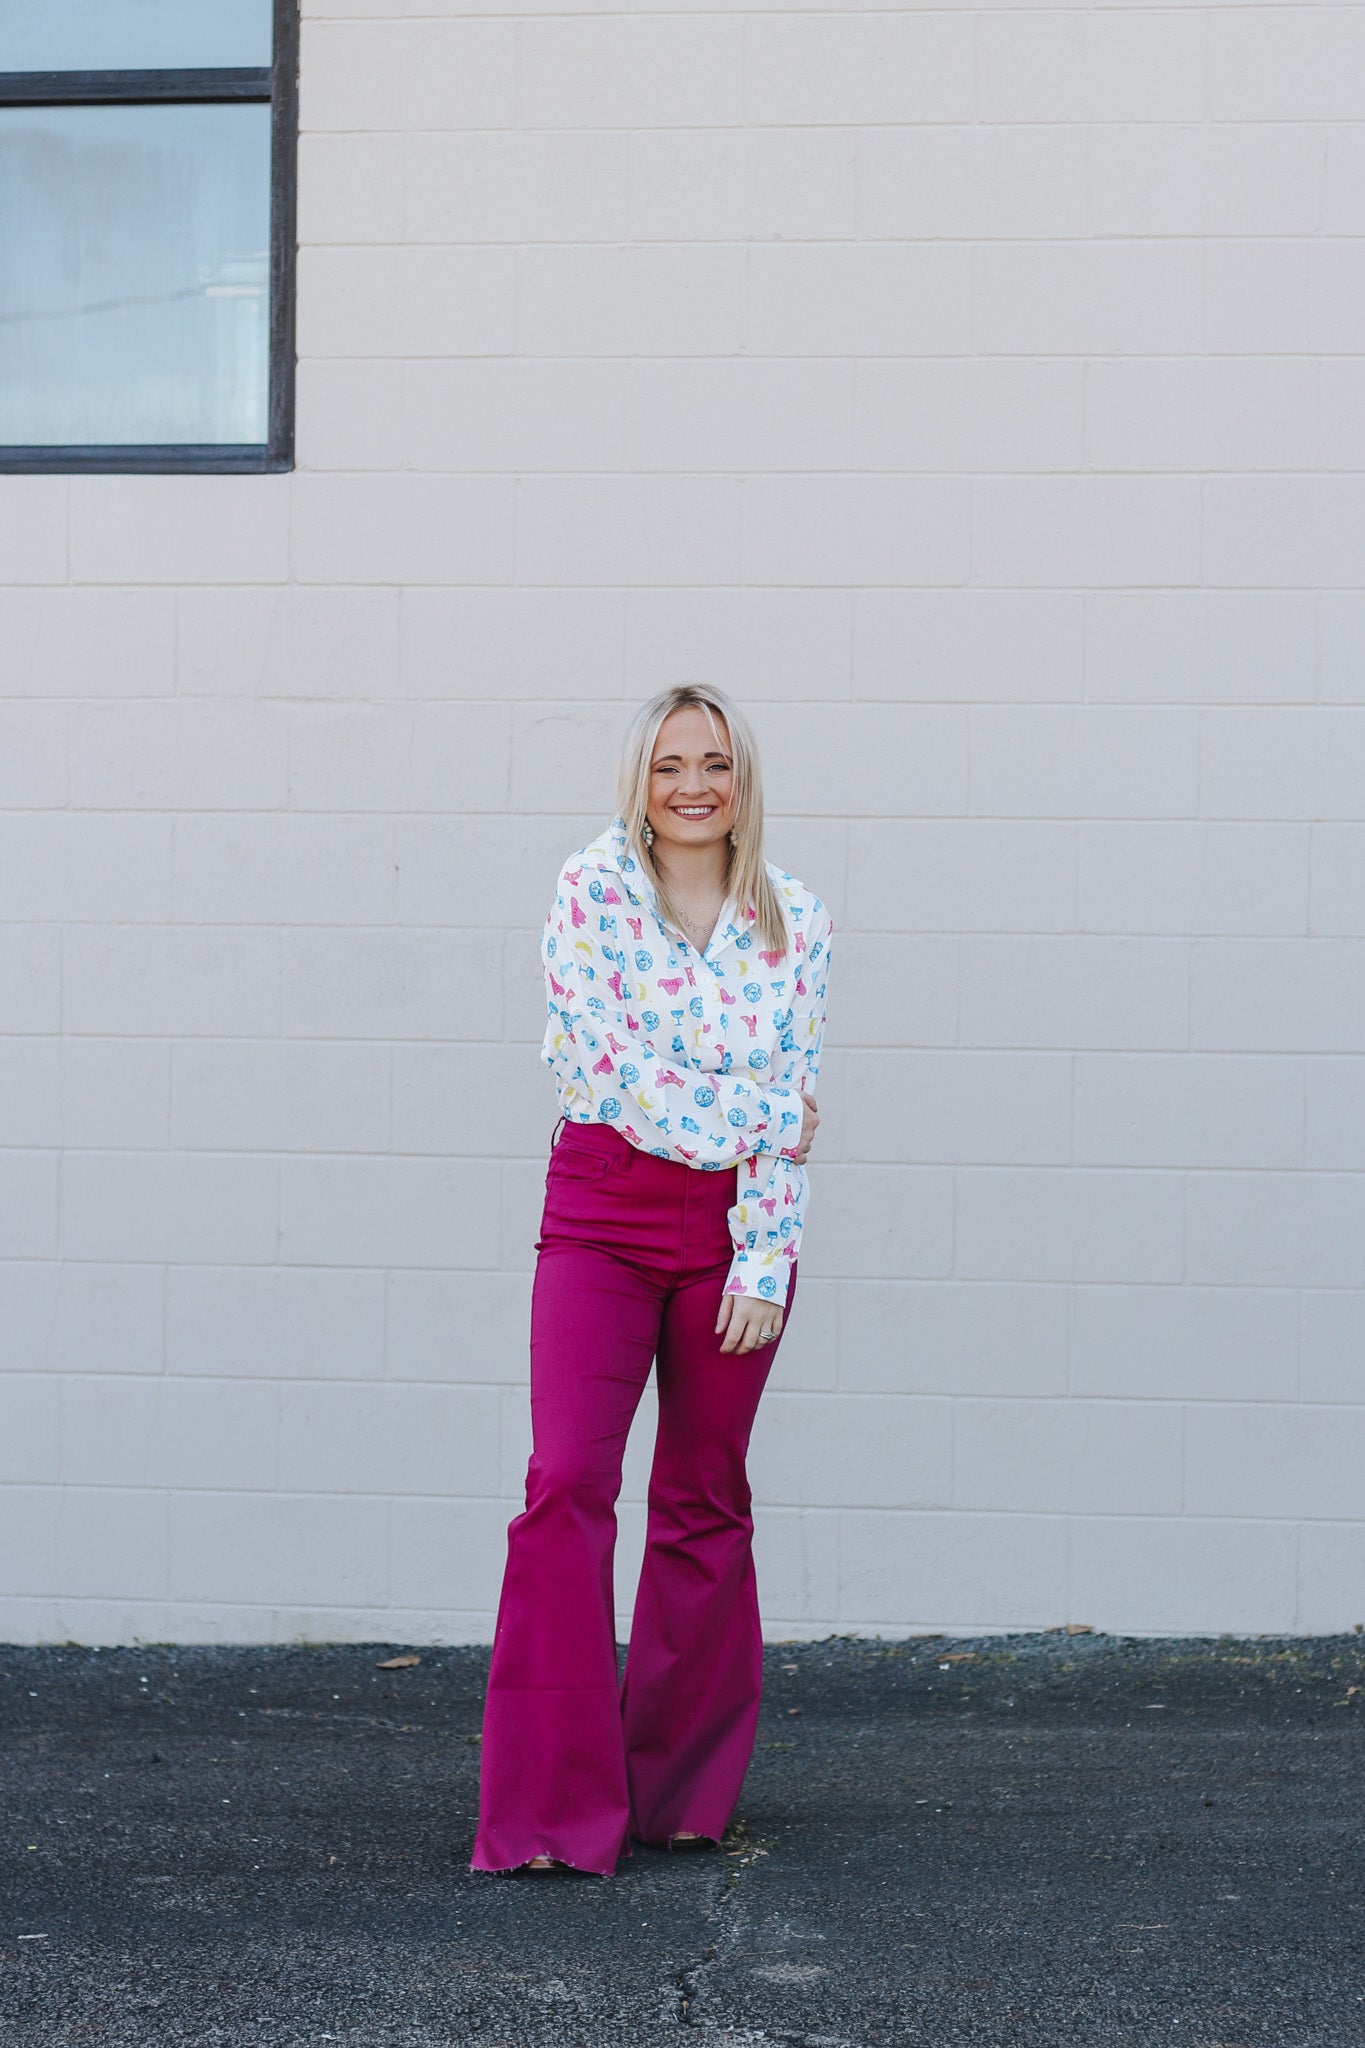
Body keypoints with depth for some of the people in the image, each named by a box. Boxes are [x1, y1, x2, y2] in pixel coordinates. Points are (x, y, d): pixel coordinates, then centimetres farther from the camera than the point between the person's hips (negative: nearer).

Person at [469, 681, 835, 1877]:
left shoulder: (794, 919, 5)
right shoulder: (591, 889, -1)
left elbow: (794, 1103, 2)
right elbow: (607, 1061, -9)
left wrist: (764, 1262, -5)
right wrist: (753, 1113, -9)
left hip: (738, 1220, 2)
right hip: (604, 1208, -2)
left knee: (707, 1504, 8)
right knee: (566, 1483, -12)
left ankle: (679, 1793, 21)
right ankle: (552, 1810, -5)